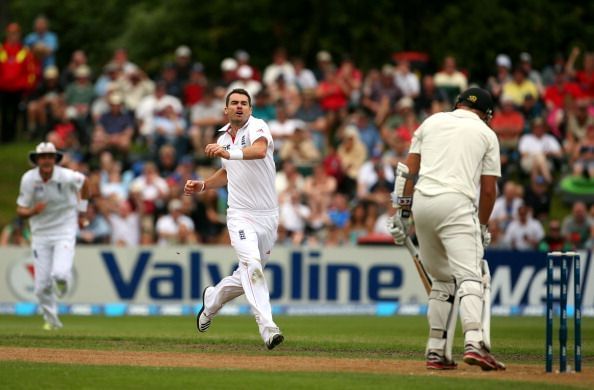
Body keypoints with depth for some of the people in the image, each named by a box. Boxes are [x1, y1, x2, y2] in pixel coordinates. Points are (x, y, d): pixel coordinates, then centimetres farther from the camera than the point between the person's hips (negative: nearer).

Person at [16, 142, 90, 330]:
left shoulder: (67, 177, -16)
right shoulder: (29, 179, -12)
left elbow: (84, 181, 6)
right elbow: (20, 210, -8)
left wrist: (81, 212, 9)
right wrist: (32, 211, -31)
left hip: (65, 231, -2)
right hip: (40, 234, 2)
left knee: (59, 273, -22)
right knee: (42, 285, -1)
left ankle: (63, 281, 17)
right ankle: (51, 320, 24)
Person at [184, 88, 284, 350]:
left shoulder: (257, 127, -8)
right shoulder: (223, 139, 10)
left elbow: (259, 150, -32)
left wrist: (229, 153, -46)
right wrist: (202, 186, 13)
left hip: (268, 217, -1)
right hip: (240, 216, 1)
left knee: (248, 277, 10)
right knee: (252, 266, -22)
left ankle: (212, 299, 40)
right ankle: (267, 328, -26)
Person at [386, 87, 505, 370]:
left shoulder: (431, 122, 21)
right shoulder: (486, 134, 13)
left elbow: (408, 170, 13)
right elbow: (489, 188, 9)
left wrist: (402, 211, 14)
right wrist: (482, 227, 19)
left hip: (421, 201, 4)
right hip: (457, 203, -4)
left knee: (442, 279, 17)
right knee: (468, 276, -14)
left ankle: (436, 351, 11)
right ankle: (474, 342, -35)